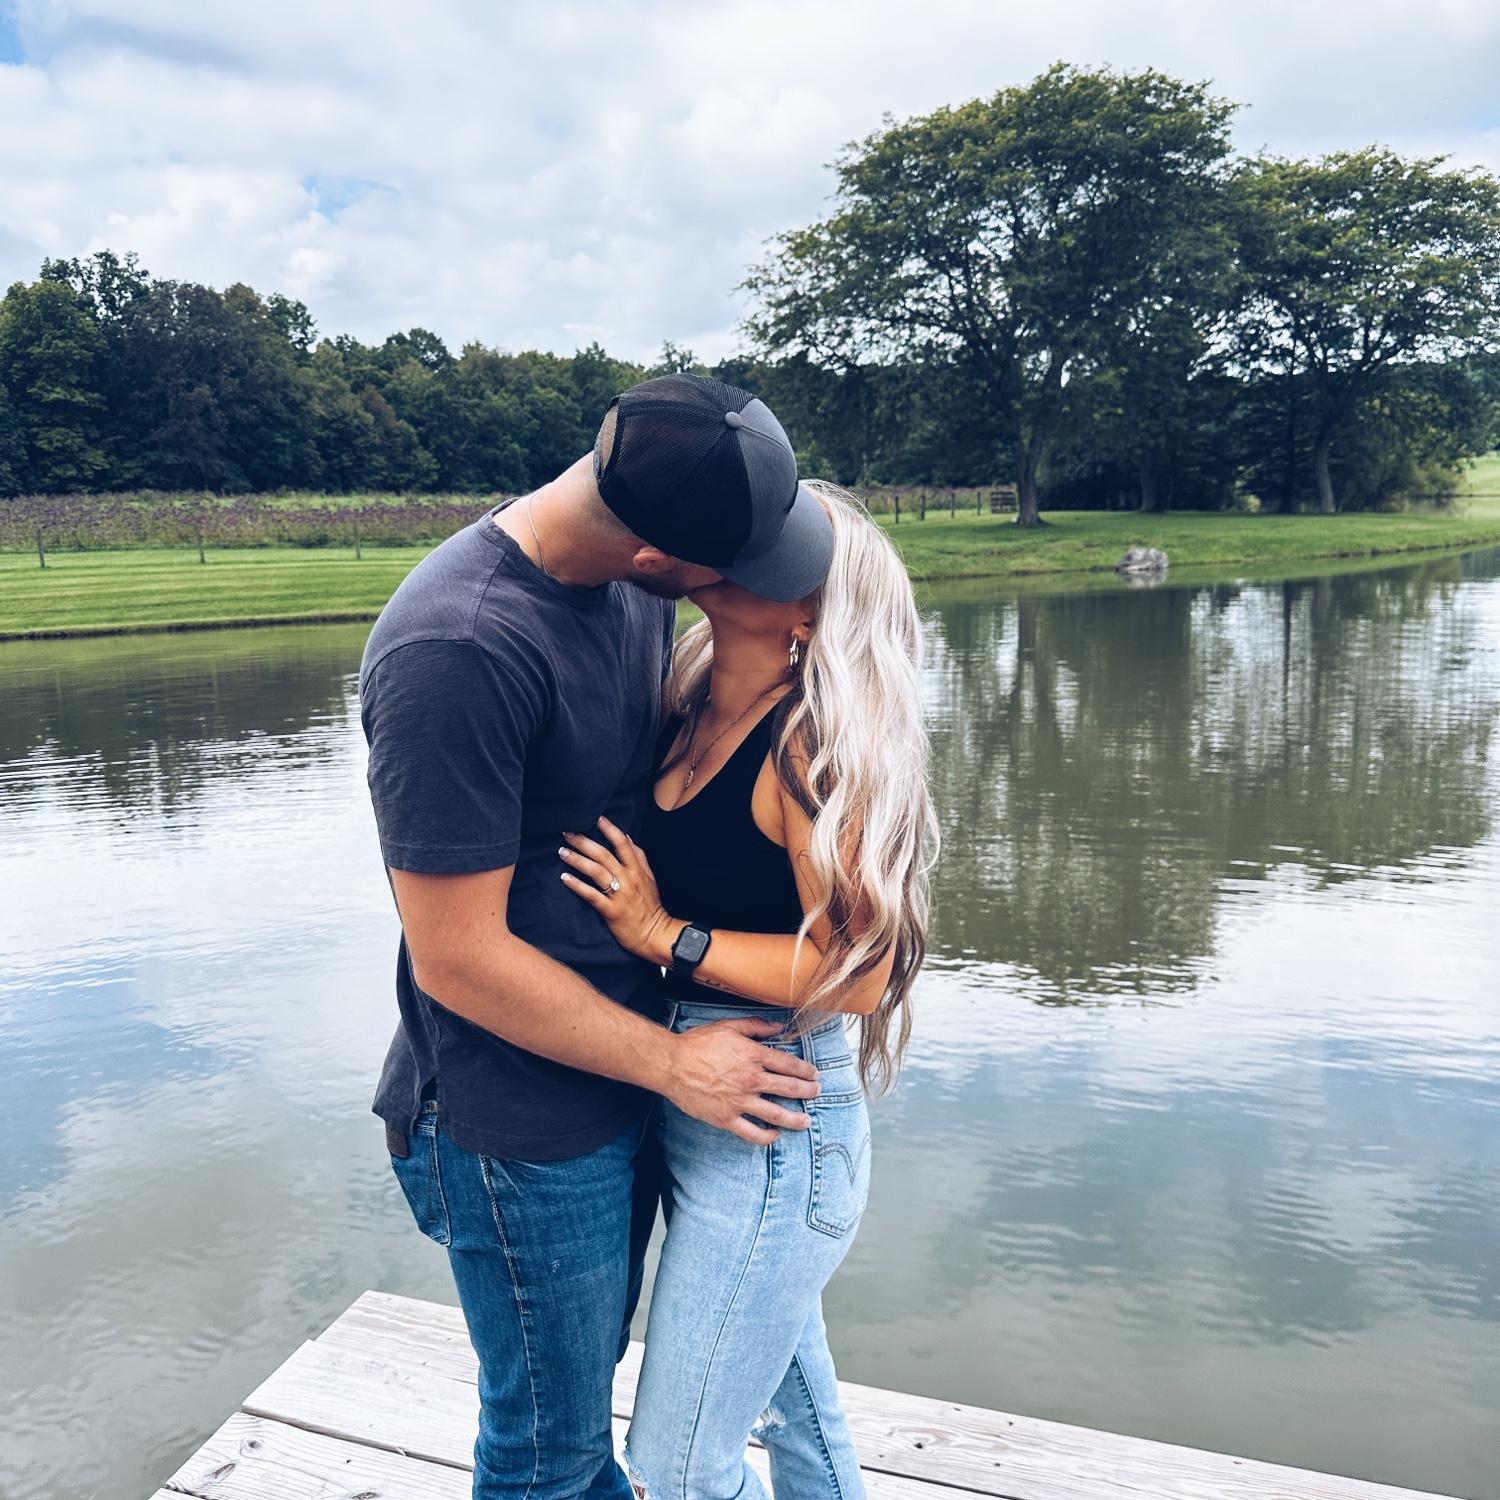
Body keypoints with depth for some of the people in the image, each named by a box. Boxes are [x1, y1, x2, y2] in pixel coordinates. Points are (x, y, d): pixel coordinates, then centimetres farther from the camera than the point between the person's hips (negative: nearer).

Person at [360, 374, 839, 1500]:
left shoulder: (636, 582, -4)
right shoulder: (456, 652, -29)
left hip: (621, 1075, 7)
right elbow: (458, 959, -23)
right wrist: (670, 1062, -14)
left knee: (587, 1374, 30)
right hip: (525, 1132, -7)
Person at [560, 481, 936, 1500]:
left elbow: (857, 972, -22)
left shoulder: (810, 743, -20)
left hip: (773, 1129, -8)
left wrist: (664, 935, -20)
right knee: (794, 1409, 26)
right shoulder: (689, 716, 3)